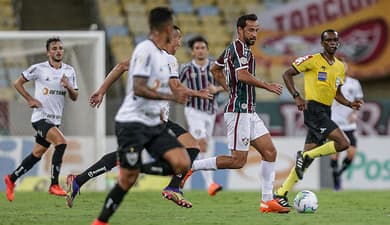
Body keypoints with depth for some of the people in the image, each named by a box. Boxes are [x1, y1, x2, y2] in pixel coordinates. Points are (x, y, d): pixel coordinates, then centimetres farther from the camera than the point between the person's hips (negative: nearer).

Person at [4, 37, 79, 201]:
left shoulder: (69, 71, 7)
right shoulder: (39, 69, -7)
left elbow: (74, 97, 9)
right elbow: (18, 83, 2)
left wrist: (68, 87, -11)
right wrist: (30, 100, -6)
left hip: (55, 119, 6)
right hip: (41, 117, -6)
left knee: (37, 154, 12)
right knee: (61, 142, -25)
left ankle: (11, 179, 30)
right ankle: (54, 185, -20)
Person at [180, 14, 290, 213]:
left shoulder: (232, 48, 16)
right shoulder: (240, 47, -13)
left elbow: (215, 70, 30)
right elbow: (242, 75, -27)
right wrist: (267, 86, -18)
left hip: (249, 112, 10)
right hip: (239, 111, -10)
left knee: (270, 152, 5)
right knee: (238, 161, -9)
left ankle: (267, 201, 4)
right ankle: (191, 166, -2)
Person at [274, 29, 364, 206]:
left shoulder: (340, 67, 16)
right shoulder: (312, 60, -5)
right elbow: (287, 74, -3)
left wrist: (350, 104, 7)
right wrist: (297, 97, -15)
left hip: (326, 112, 8)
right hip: (313, 108, -8)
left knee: (308, 155, 4)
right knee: (343, 143, -21)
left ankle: (281, 194, 9)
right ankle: (304, 157, -6)